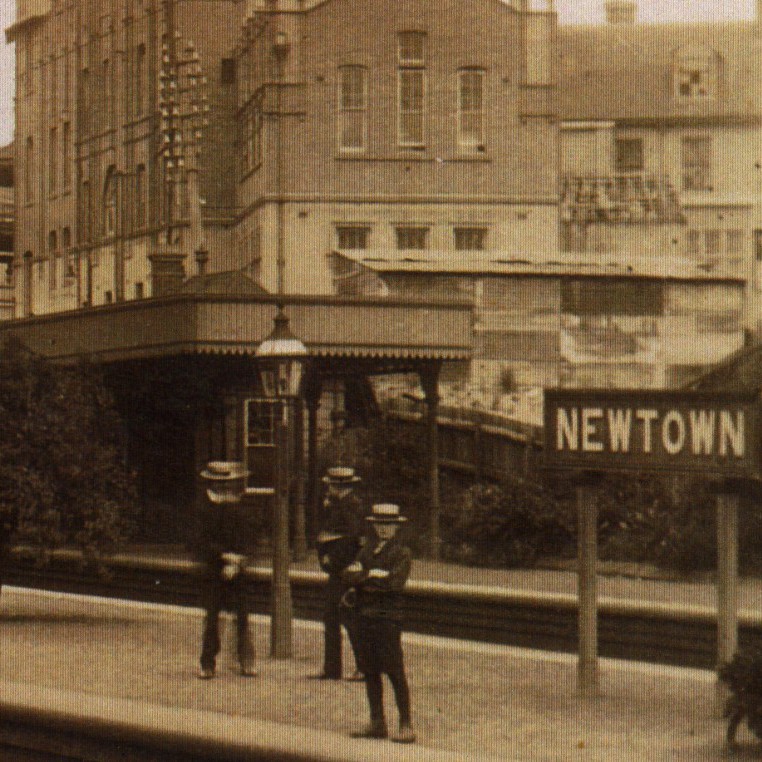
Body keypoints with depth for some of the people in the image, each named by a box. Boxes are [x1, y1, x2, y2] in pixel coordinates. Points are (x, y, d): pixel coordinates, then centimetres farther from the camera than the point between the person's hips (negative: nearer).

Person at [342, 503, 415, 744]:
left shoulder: (402, 552, 0)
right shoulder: (368, 549, 19)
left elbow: (395, 582, -15)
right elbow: (349, 574, 7)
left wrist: (364, 578, -9)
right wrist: (374, 576, -11)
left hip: (387, 617, -6)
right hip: (364, 616, 7)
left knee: (395, 672, -8)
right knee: (370, 671, 9)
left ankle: (406, 725, -7)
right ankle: (377, 723, 16)